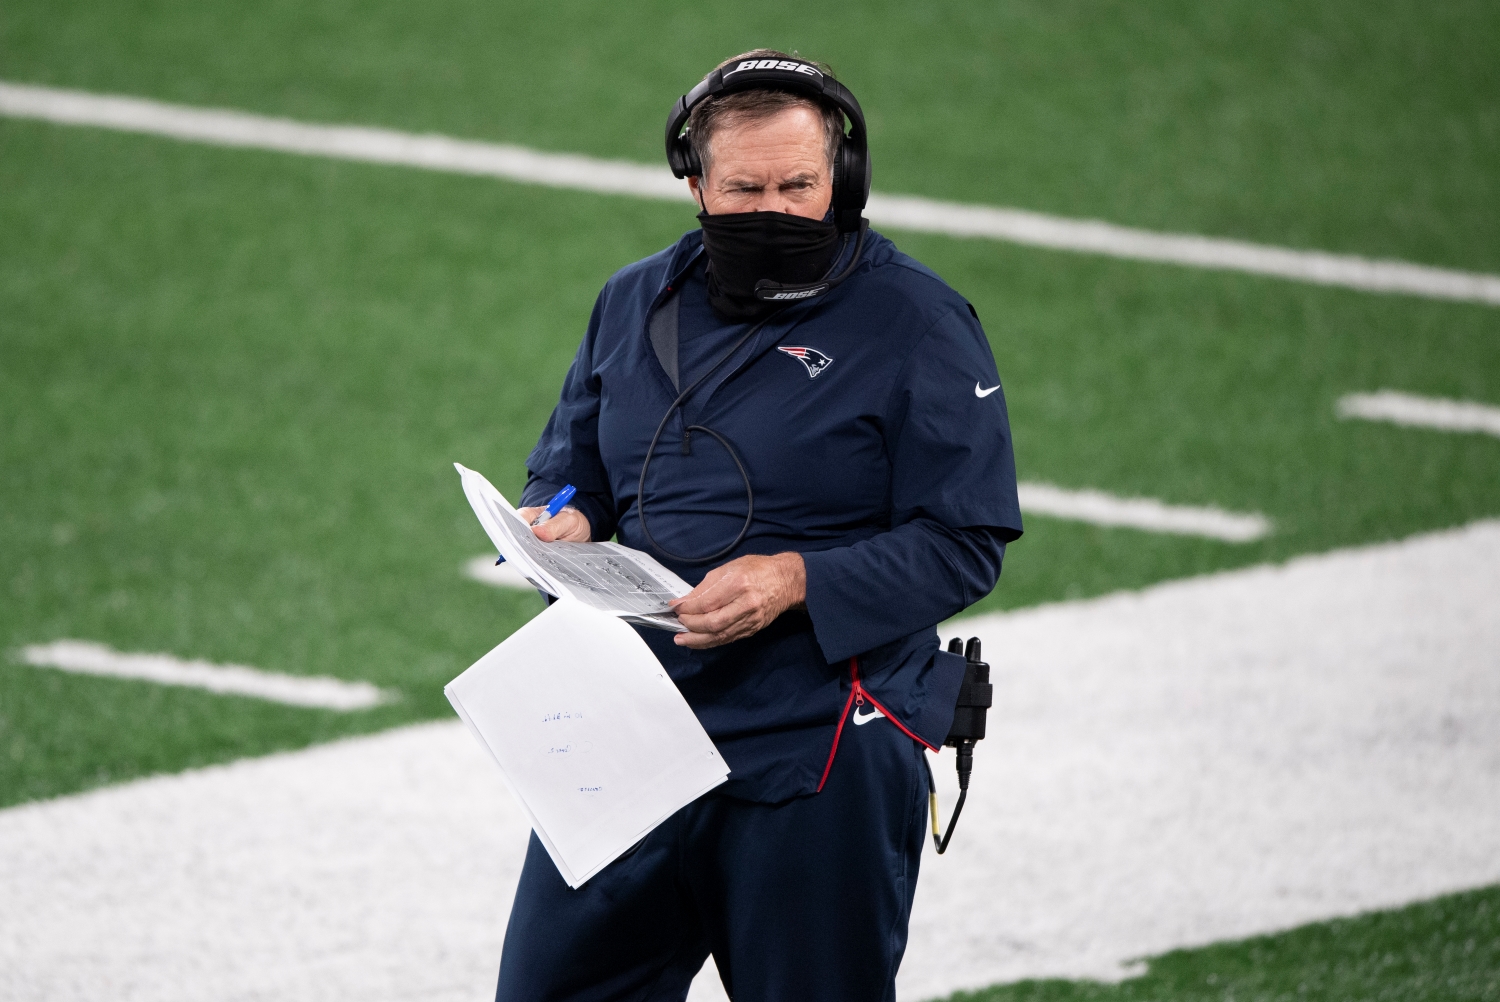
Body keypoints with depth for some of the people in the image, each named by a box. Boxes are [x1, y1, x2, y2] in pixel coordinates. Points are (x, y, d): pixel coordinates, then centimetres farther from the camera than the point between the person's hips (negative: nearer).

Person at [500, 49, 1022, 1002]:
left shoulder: (917, 325, -5)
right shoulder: (638, 303, 12)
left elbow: (963, 545, -9)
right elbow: (571, 459, 24)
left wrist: (797, 582, -21)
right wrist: (564, 518, -1)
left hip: (819, 754, -5)